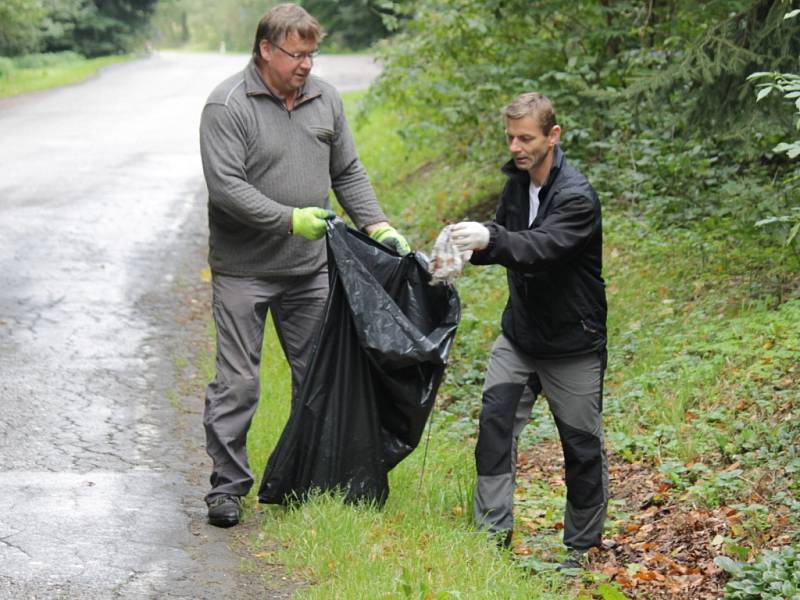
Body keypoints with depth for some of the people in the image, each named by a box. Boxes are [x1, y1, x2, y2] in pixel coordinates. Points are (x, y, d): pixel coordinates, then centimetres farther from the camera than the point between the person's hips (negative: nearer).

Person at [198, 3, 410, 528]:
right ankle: (228, 485, 6)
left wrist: (379, 227, 2)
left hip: (310, 268, 6)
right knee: (237, 381, -3)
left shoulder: (324, 98, 7)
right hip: (243, 271, -6)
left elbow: (349, 173, 13)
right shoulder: (228, 105, -12)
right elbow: (225, 186, -19)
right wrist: (289, 219, -24)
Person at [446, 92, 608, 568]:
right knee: (495, 421, -4)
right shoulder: (518, 182, 3)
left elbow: (539, 248, -36)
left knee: (582, 445, 5)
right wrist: (464, 250, -2)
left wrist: (490, 238, -52)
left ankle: (582, 544, 18)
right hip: (520, 334, 6)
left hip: (572, 343, -6)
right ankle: (494, 531, 2)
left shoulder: (578, 198, -21)